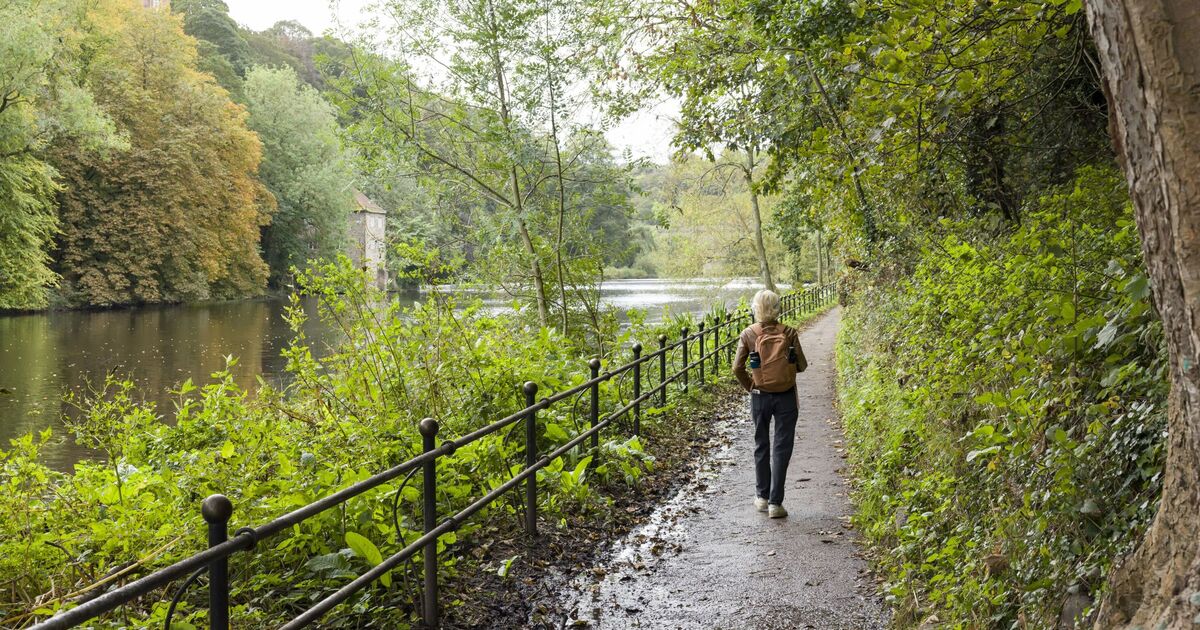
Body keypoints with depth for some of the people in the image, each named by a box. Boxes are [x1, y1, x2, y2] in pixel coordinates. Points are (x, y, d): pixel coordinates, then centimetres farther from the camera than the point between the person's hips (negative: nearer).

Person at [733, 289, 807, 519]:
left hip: (760, 396, 1)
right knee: (781, 448, 5)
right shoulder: (789, 333, -7)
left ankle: (762, 497, 26)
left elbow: (737, 368, -6)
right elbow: (802, 365, -2)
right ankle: (775, 502, 3)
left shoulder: (748, 334, -7)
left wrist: (750, 387, 10)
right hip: (786, 397, -1)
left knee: (761, 445, 18)